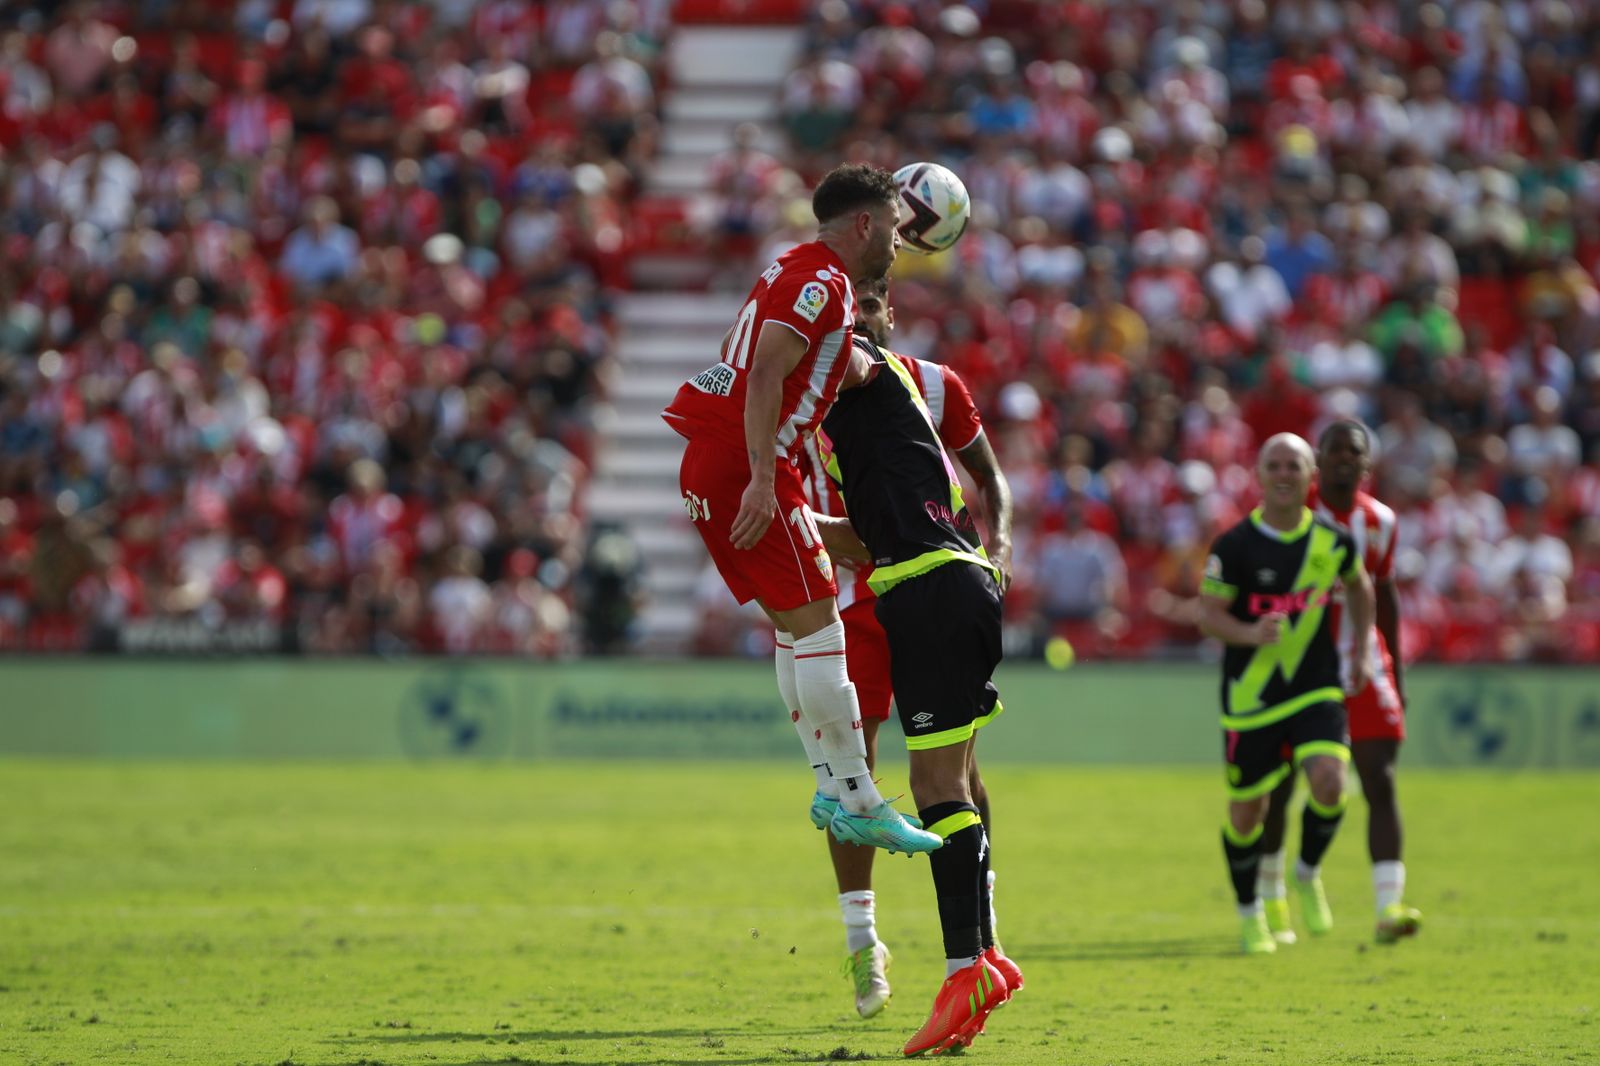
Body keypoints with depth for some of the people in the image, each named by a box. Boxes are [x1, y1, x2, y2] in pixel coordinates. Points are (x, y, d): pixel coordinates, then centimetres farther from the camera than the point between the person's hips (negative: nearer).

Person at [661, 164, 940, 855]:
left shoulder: (791, 271, 19)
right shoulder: (822, 283, -10)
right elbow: (764, 377, -21)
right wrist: (762, 480, -25)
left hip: (707, 465, 10)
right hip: (742, 465, -10)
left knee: (797, 628, 13)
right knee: (818, 627, -8)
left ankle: (831, 788, 13)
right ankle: (857, 800, -7)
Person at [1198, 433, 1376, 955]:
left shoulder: (1332, 541, 0)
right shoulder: (1235, 545, -9)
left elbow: (1358, 587, 21)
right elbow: (1208, 614, -8)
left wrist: (1361, 649, 13)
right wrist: (1251, 633, -27)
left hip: (1317, 690, 1)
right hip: (1250, 696, -1)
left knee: (1329, 783, -21)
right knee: (1246, 811, 5)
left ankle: (1308, 874, 9)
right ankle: (1249, 913, 28)